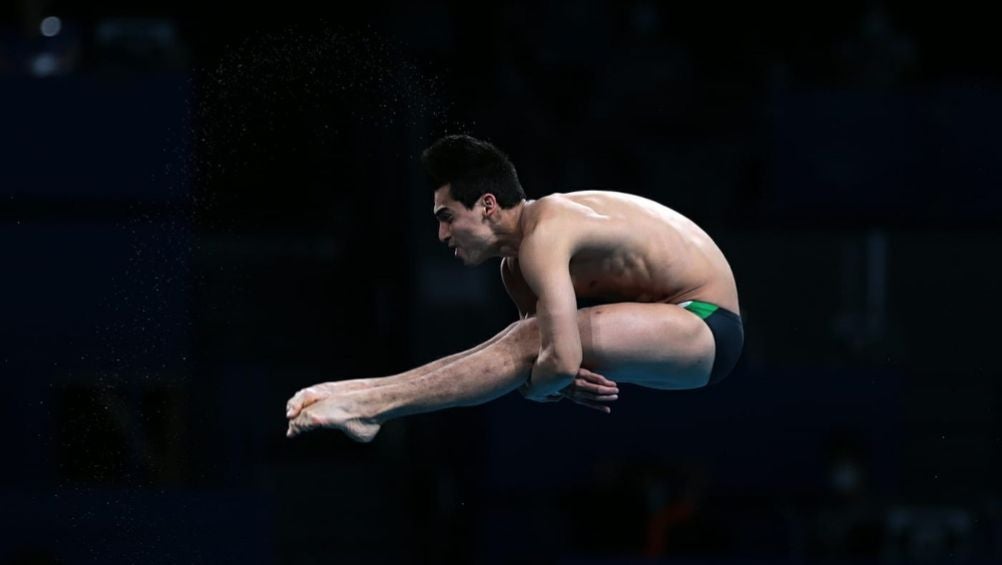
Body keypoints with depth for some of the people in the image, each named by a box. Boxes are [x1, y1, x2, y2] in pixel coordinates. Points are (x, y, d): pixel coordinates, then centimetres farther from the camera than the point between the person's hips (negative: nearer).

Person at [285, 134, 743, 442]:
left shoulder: (542, 237, -23)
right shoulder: (516, 265, 8)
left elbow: (561, 360, -32)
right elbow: (542, 354, 13)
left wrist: (534, 388, -12)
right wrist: (563, 382, -9)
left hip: (707, 330, -10)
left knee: (531, 342, -23)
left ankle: (370, 407, -24)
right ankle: (362, 394, -6)